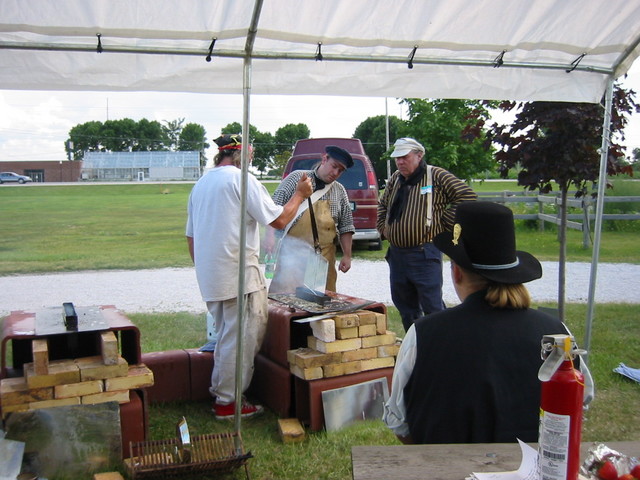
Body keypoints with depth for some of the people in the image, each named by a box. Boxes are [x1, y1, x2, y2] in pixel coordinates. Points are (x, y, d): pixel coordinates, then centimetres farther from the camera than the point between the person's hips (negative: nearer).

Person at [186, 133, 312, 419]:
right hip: (239, 272, -9)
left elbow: (190, 236, 20)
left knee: (225, 334, 21)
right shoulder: (241, 179, -10)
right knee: (240, 337, 0)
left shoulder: (200, 184, 16)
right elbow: (279, 220, -12)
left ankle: (219, 391, 26)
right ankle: (227, 402, 7)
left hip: (209, 276, 9)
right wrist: (299, 195, 4)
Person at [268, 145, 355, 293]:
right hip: (292, 252, -3)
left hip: (323, 257, 3)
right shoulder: (297, 178, 3)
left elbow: (346, 226, 15)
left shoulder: (340, 191, 13)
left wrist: (347, 256, 10)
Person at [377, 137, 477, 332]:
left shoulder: (436, 175, -5)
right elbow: (382, 205, 30)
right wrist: (383, 228, 16)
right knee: (405, 305, 14)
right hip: (396, 253, 7)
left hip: (425, 253, -7)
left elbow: (466, 196, -10)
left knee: (432, 306, -4)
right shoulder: (395, 179, 14)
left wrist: (444, 222, -10)